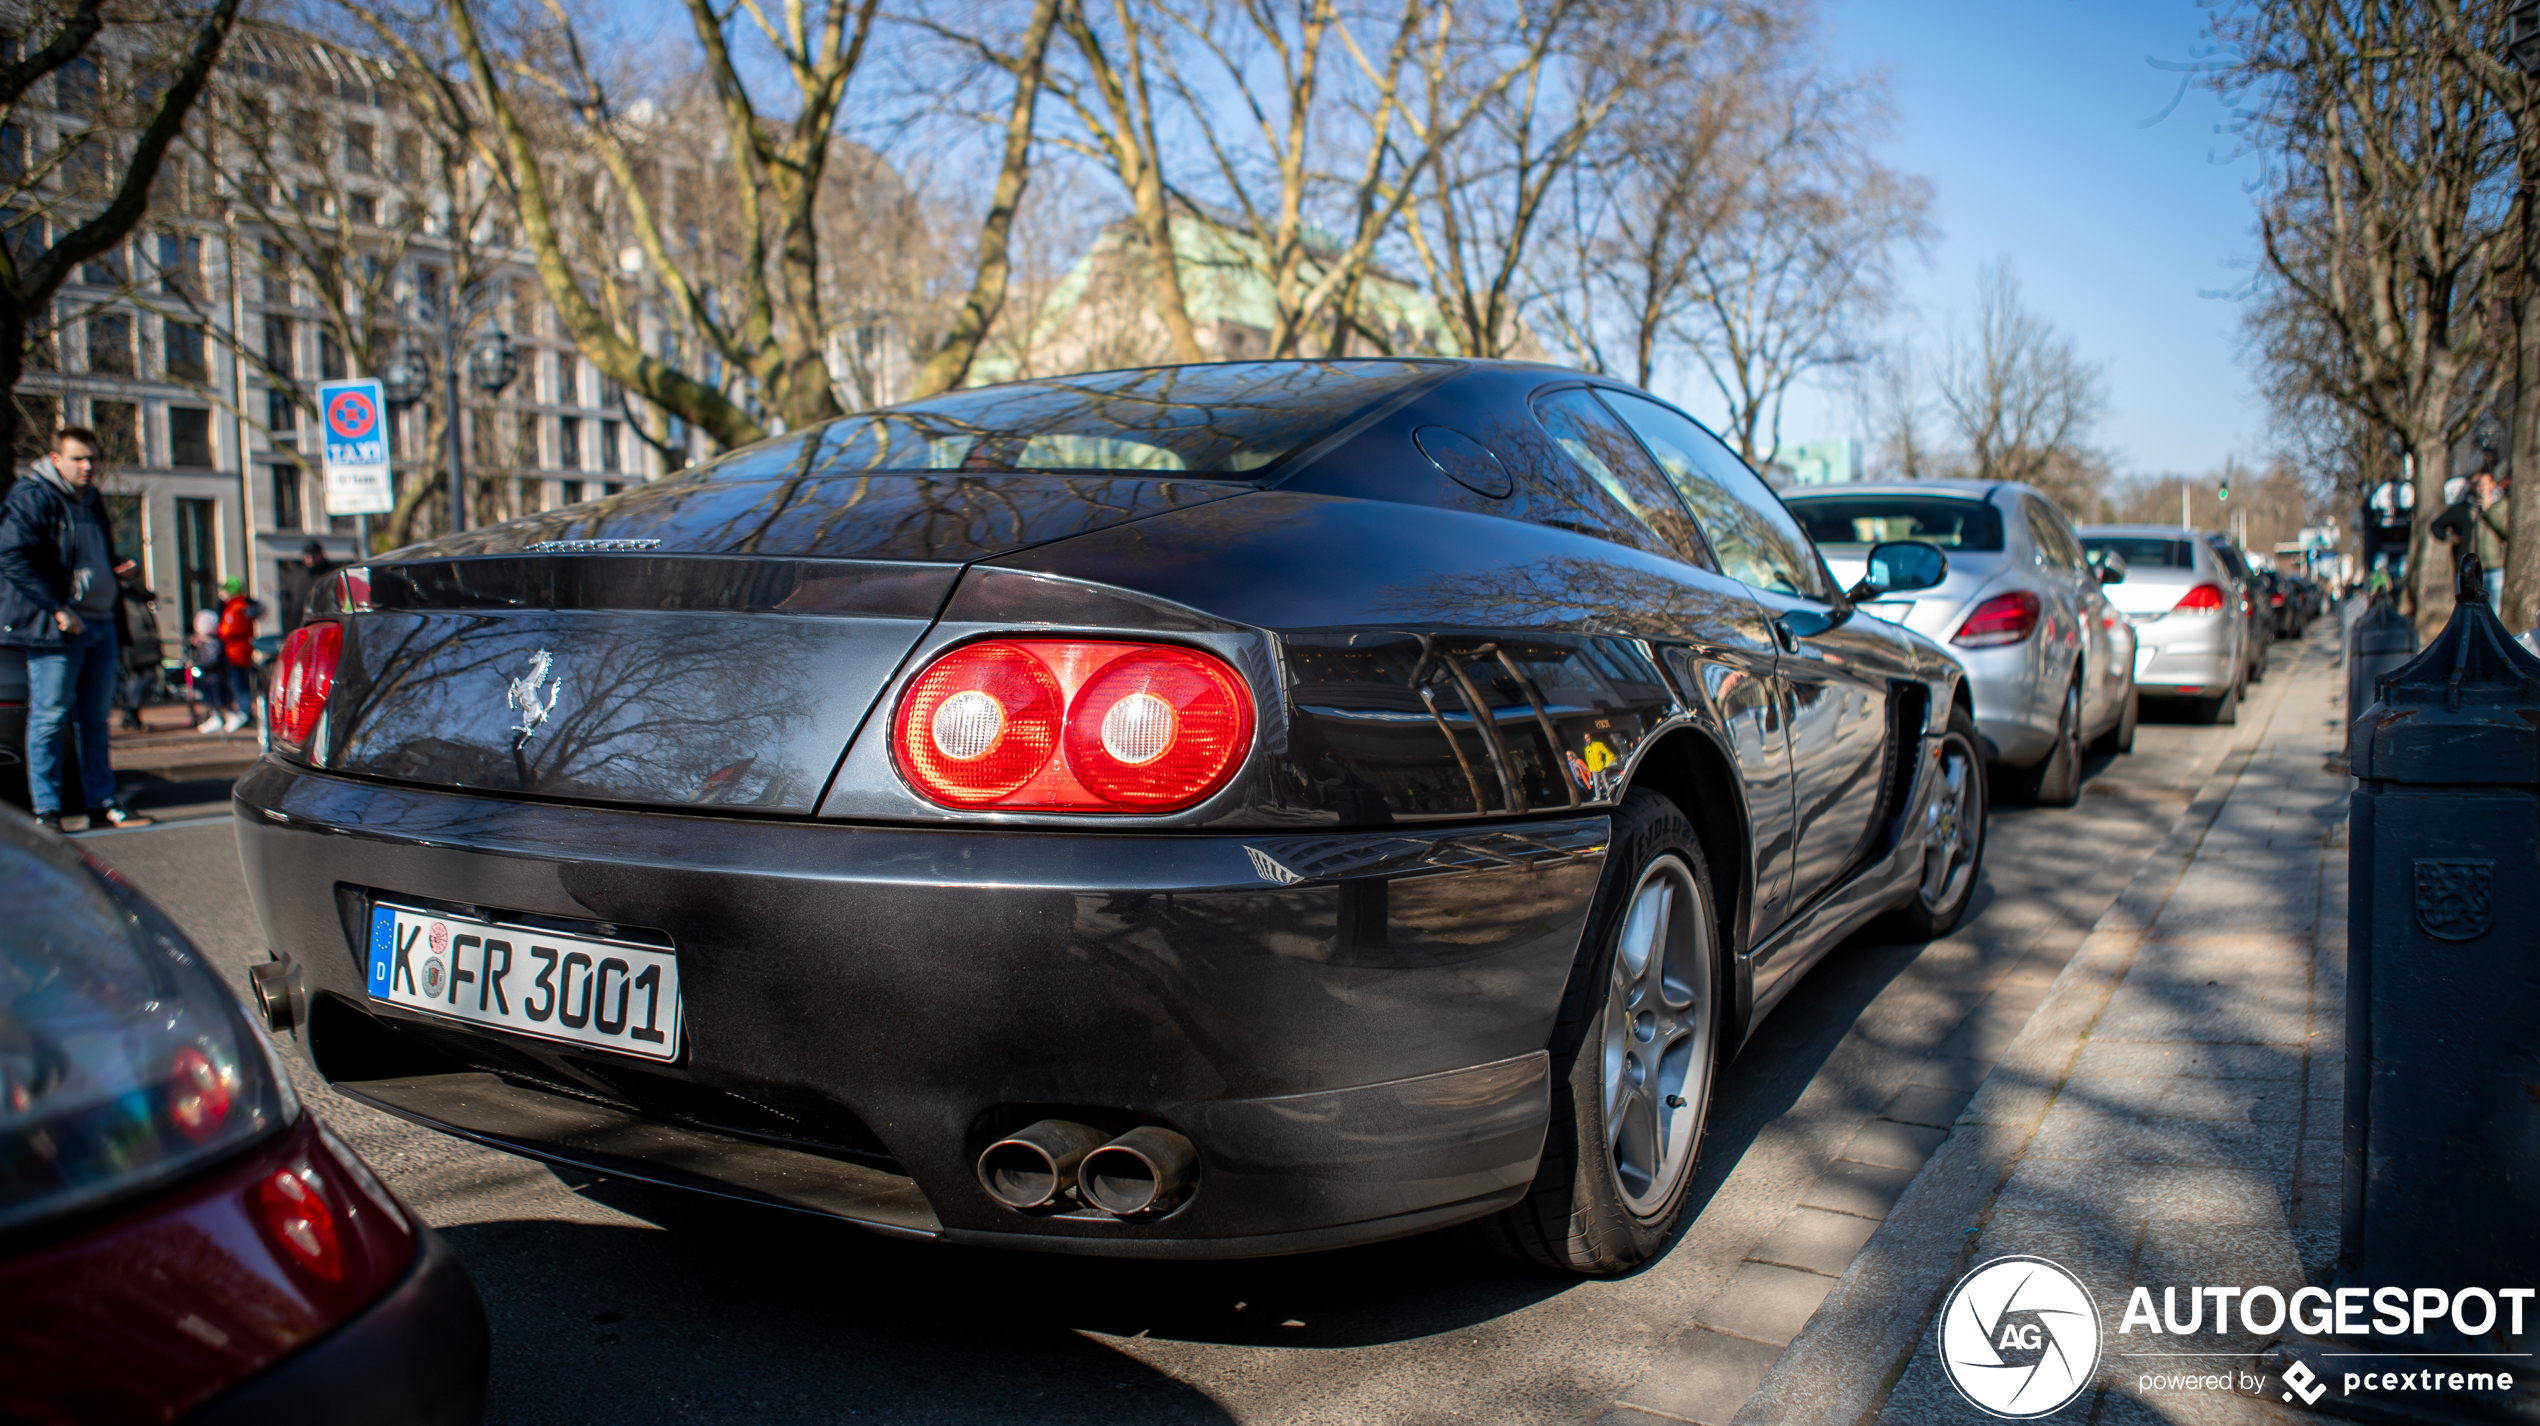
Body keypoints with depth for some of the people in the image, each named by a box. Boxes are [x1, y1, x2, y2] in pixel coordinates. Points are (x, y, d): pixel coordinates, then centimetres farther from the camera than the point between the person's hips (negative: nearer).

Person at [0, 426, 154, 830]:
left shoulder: (91, 499, 17)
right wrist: (57, 609, -19)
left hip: (100, 622, 8)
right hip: (56, 629, -8)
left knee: (95, 718, 12)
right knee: (50, 717, -4)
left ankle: (102, 801, 18)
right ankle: (46, 808, 2)